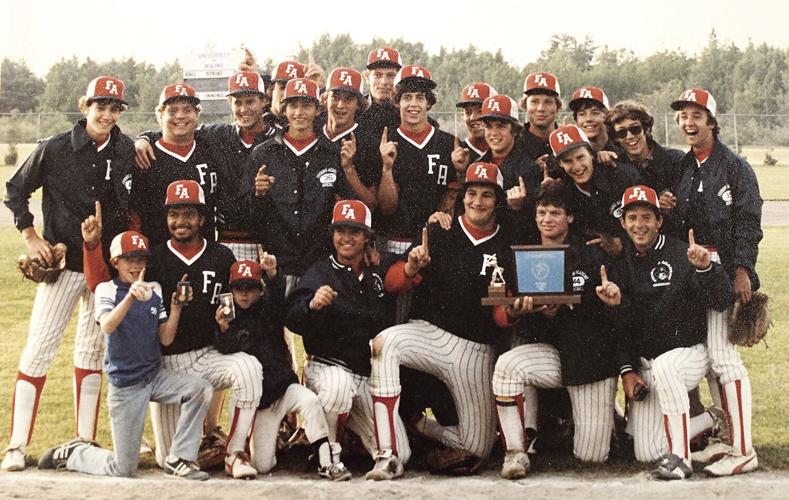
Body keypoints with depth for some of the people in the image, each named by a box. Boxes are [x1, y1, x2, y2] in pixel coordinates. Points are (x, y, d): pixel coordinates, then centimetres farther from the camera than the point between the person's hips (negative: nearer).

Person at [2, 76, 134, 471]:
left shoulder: (128, 152, 0)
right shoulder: (54, 149, -7)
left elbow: (131, 207, 12)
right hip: (63, 261, -3)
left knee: (93, 351, 10)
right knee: (39, 349, -7)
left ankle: (85, 442, 17)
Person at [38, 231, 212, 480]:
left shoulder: (154, 290, 6)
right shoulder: (107, 289, -8)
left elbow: (166, 339, 3)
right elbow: (107, 326, -30)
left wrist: (176, 307, -12)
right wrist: (130, 297, -46)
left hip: (155, 375, 5)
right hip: (125, 385, -5)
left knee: (201, 389, -23)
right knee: (123, 469, -3)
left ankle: (178, 460, -12)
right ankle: (71, 452, 24)